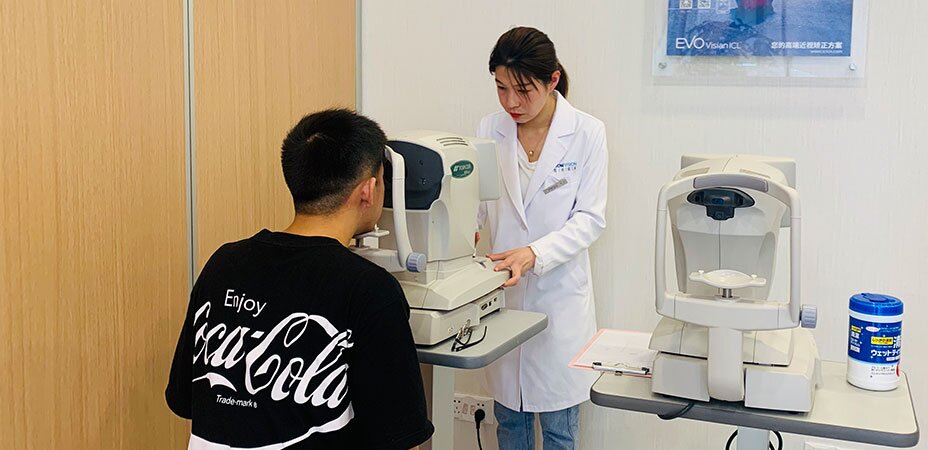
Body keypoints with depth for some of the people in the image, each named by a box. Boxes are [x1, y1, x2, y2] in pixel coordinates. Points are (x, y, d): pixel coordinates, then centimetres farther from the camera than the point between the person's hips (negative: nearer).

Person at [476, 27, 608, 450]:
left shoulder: (587, 133, -7)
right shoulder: (490, 129, 1)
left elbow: (590, 218, -9)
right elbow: (476, 200, 5)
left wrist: (535, 253, -24)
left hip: (559, 293, -3)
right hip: (502, 292, 3)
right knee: (508, 415, 15)